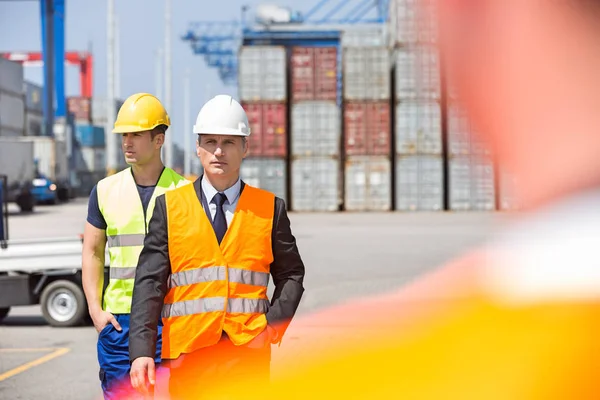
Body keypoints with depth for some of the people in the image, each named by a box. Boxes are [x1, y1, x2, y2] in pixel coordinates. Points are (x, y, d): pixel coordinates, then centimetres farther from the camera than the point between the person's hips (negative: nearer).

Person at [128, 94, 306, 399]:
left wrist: (274, 325, -5)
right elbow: (149, 282, 0)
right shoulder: (169, 206, 5)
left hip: (249, 352, 0)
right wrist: (141, 350, -11)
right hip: (187, 352, 0)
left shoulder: (270, 208, 7)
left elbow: (291, 276, 12)